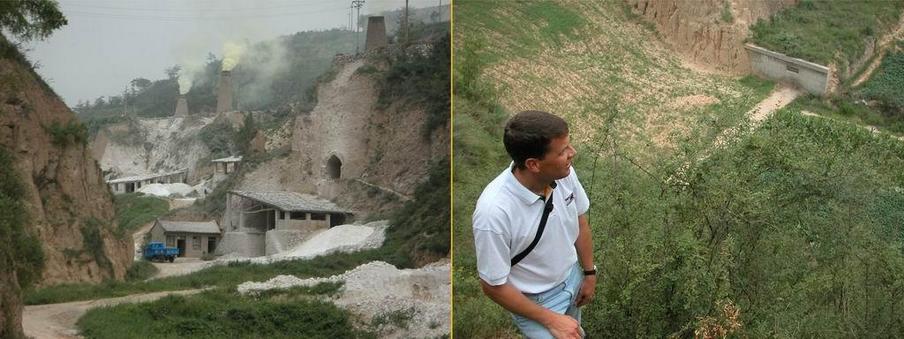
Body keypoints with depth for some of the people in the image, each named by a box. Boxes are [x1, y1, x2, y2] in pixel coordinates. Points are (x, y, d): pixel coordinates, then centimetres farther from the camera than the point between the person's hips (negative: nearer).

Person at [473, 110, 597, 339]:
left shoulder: (563, 172, -22)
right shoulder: (494, 212, -39)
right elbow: (493, 286, -26)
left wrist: (589, 273, 8)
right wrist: (551, 320, -20)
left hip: (572, 277, 6)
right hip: (534, 301, -6)